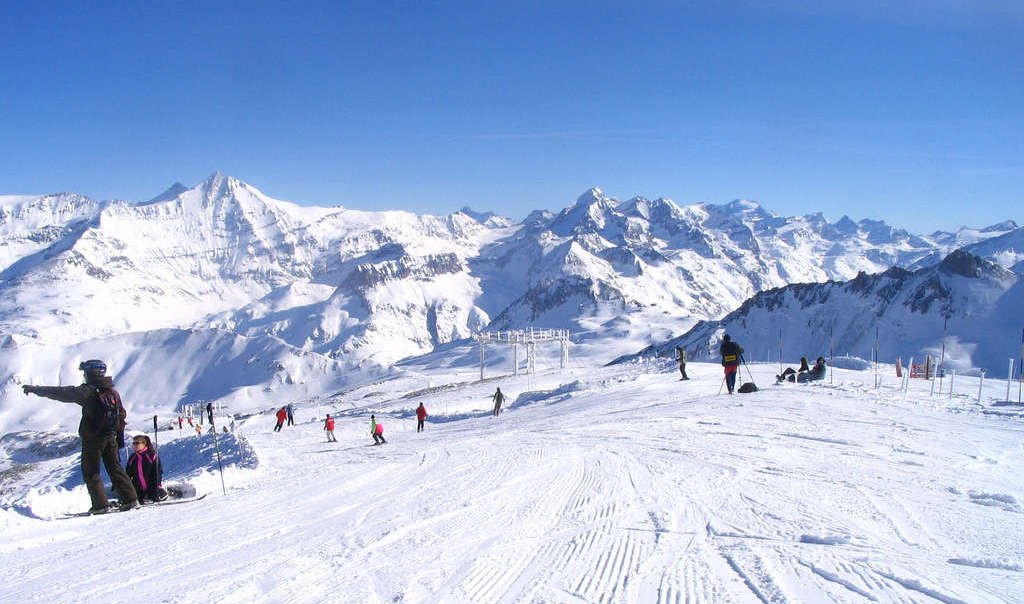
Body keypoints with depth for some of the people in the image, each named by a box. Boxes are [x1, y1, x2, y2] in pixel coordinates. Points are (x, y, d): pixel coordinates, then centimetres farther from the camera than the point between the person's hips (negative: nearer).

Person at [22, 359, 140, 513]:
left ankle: (101, 505, 1)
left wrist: (35, 389, -2)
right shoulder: (114, 392, 7)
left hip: (92, 438, -6)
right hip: (111, 437, 6)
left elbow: (61, 392, -11)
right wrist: (120, 436, 22)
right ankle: (130, 499, 6)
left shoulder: (88, 391, -13)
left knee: (91, 472, 6)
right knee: (115, 468, 12)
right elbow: (122, 415, 13)